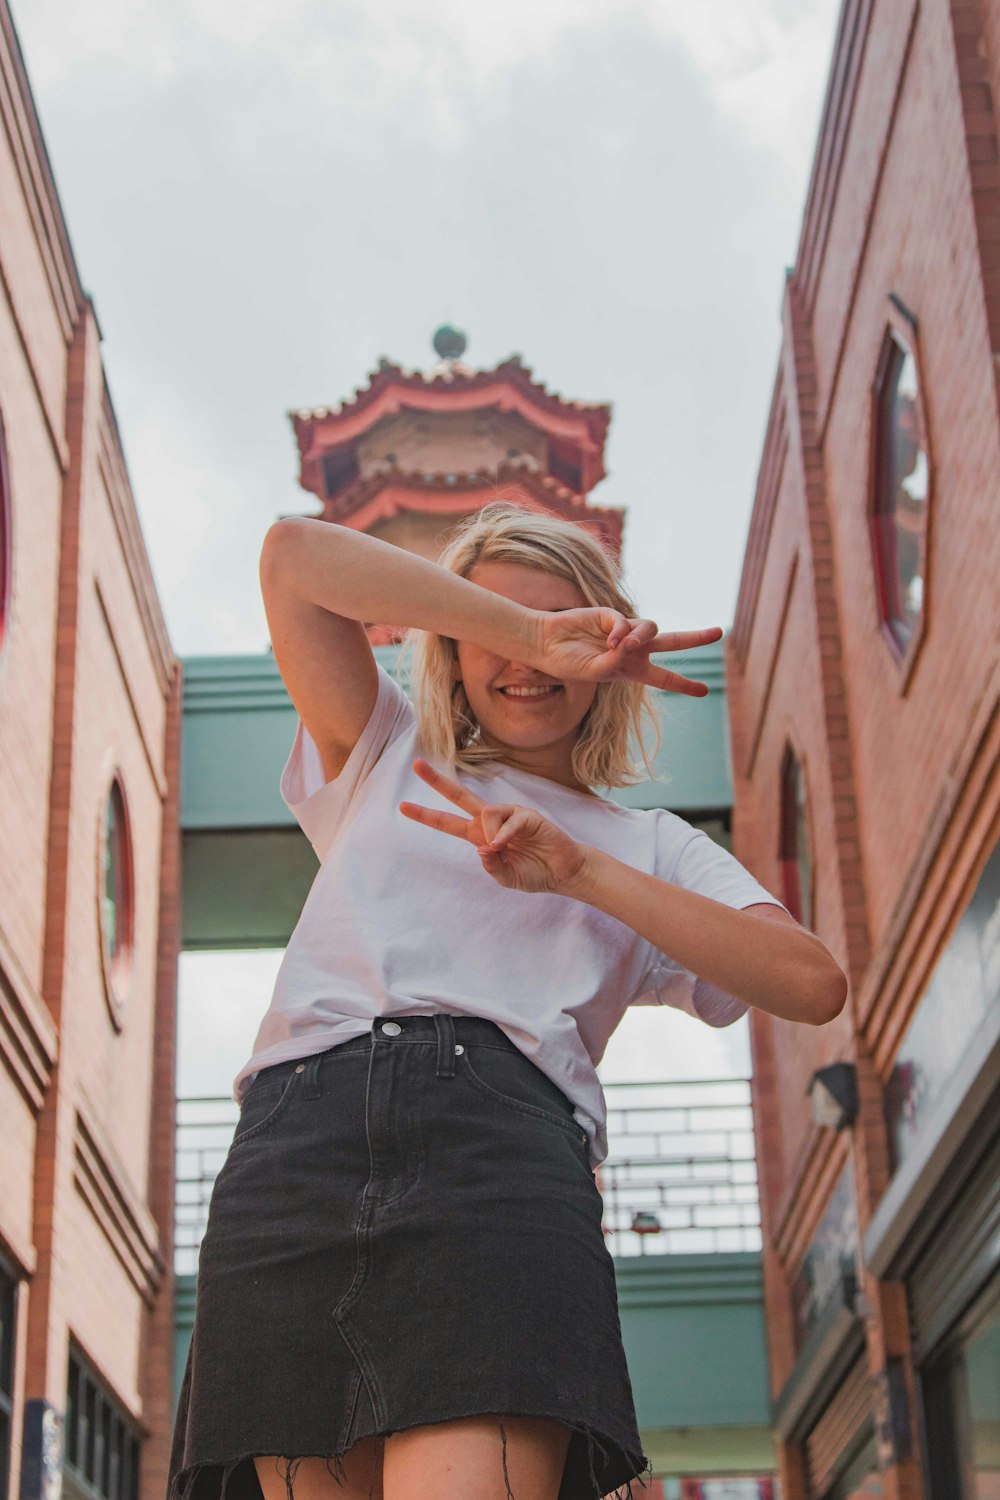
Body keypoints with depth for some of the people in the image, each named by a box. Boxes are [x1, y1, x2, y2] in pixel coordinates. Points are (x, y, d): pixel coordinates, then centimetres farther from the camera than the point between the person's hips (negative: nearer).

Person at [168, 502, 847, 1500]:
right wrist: (521, 626, 12)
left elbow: (813, 986, 10)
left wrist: (580, 872, 5)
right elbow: (294, 556, 18)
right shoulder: (381, 764, 32)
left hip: (500, 1142, -1)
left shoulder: (649, 846, 28)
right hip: (294, 1145, 2)